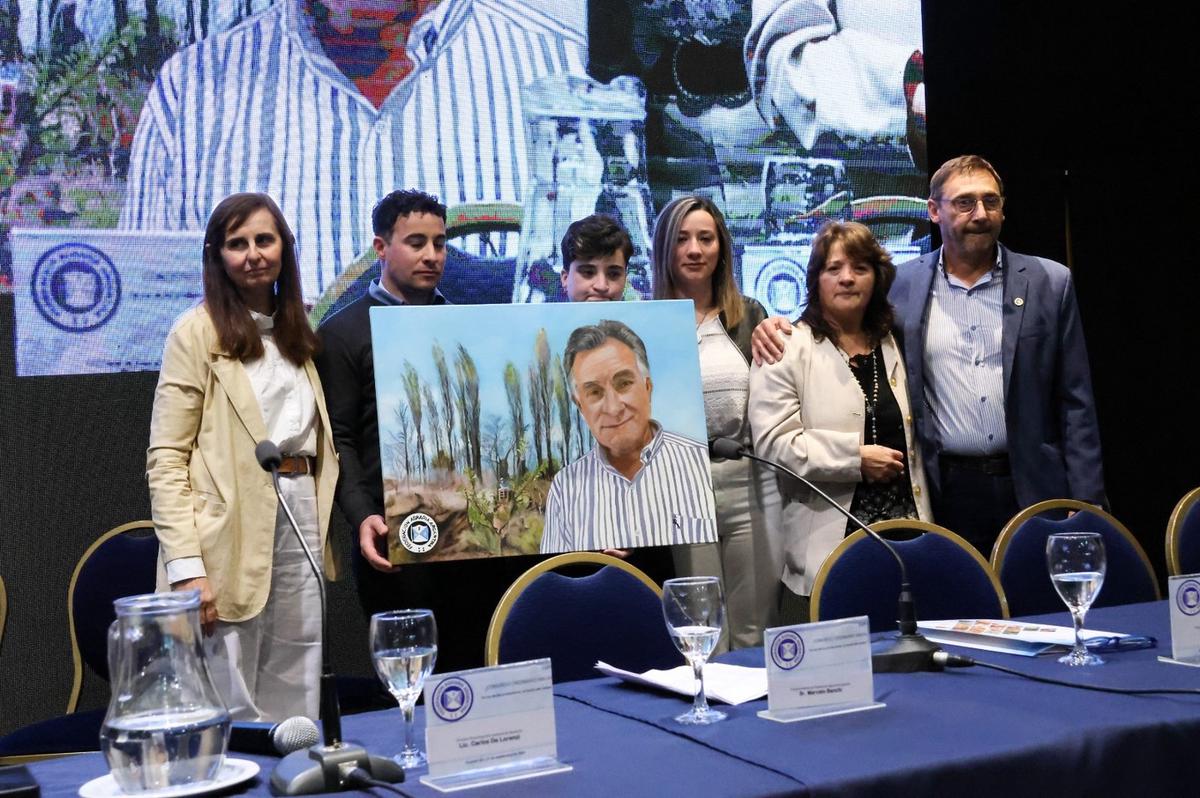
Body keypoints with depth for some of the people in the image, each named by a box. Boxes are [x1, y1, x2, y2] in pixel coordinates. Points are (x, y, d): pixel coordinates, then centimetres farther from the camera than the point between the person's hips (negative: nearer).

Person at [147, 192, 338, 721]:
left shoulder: (296, 332, 15)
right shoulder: (197, 332, -4)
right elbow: (166, 459, -9)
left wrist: (323, 528, 6)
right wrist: (185, 567, -17)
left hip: (300, 518, 6)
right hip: (231, 530, -5)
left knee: (296, 704, 10)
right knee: (232, 708, 2)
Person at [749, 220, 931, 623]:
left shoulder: (890, 345, 18)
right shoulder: (788, 348, -3)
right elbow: (773, 442, -13)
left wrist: (924, 526, 18)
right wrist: (856, 457, -15)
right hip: (827, 543, -5)